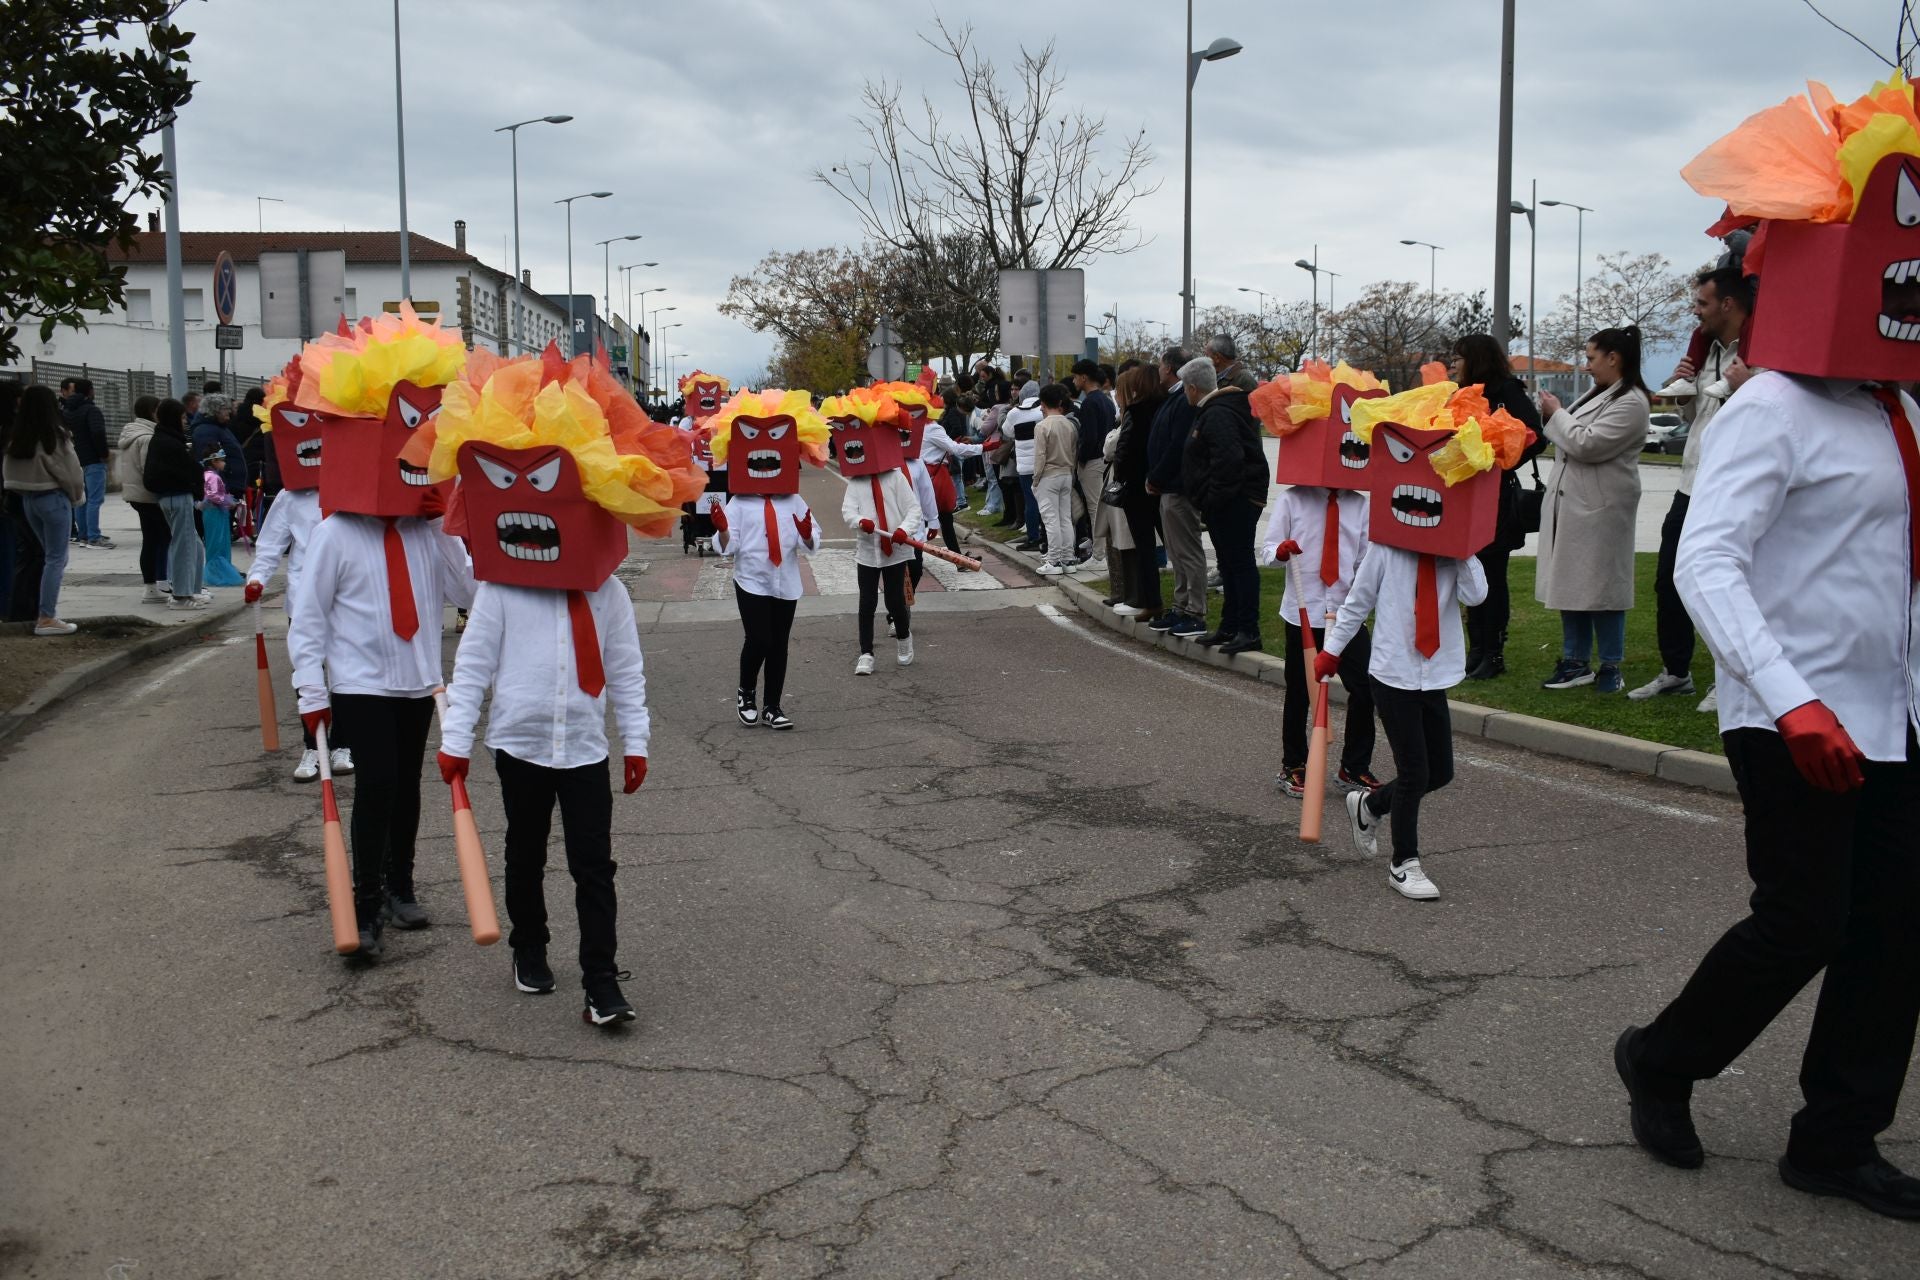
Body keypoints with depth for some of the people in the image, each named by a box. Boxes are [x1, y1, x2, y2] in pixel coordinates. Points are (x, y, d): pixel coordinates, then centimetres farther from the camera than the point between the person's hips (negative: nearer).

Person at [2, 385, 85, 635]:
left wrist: (25, 489, 11)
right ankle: (47, 619, -3)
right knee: (56, 558, -1)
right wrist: (76, 495, 7)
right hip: (53, 497, -6)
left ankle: (46, 609, 17)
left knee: (51, 555, 18)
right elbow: (71, 470, -10)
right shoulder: (55, 434, -14)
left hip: (27, 499, 6)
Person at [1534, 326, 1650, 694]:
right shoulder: (1598, 394, 15)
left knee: (1601, 586, -2)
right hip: (1570, 505, 9)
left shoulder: (1631, 402, -14)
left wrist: (1557, 414, -7)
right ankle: (1576, 662, 18)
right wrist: (1554, 416, 4)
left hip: (1600, 509, -9)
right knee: (1571, 584, 10)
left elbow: (1587, 444, -21)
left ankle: (1610, 666, 8)